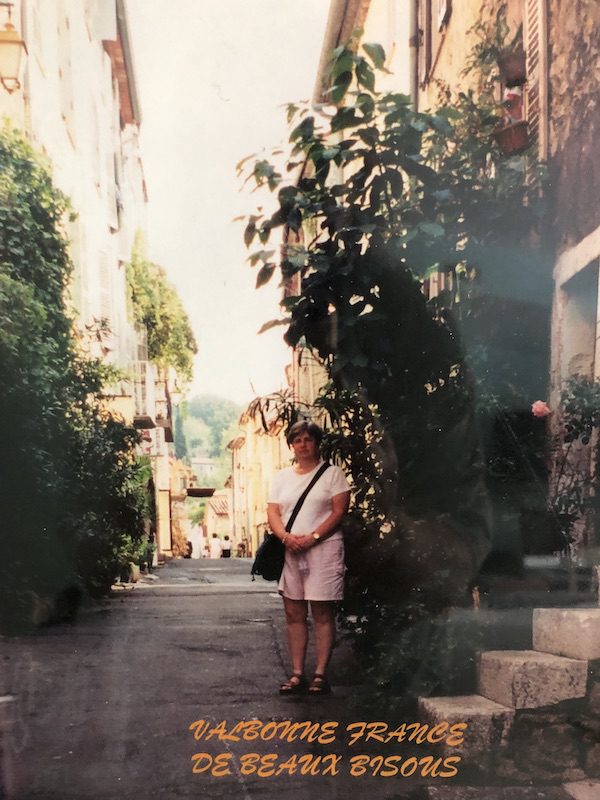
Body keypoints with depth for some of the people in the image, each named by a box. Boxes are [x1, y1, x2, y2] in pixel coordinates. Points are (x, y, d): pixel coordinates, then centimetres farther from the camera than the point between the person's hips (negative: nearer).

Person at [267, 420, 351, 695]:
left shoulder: (332, 473, 2)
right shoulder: (282, 477, 15)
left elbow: (339, 512, -6)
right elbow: (272, 513, 8)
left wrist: (312, 538, -16)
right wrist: (286, 537, -12)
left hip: (323, 549, -4)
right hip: (289, 552, 4)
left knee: (322, 613, -2)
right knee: (294, 614, 5)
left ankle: (320, 674, 2)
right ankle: (297, 674, 10)